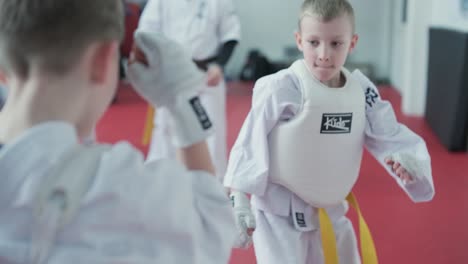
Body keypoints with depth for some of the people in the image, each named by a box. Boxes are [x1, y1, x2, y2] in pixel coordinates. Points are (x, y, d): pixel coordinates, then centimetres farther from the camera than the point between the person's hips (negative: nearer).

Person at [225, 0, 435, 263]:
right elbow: (251, 143, -18)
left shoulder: (362, 90, -7)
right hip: (279, 212, -6)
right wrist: (240, 201, -20)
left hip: (329, 211, 6)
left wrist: (407, 160, -27)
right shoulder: (280, 90, -23)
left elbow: (389, 136, -5)